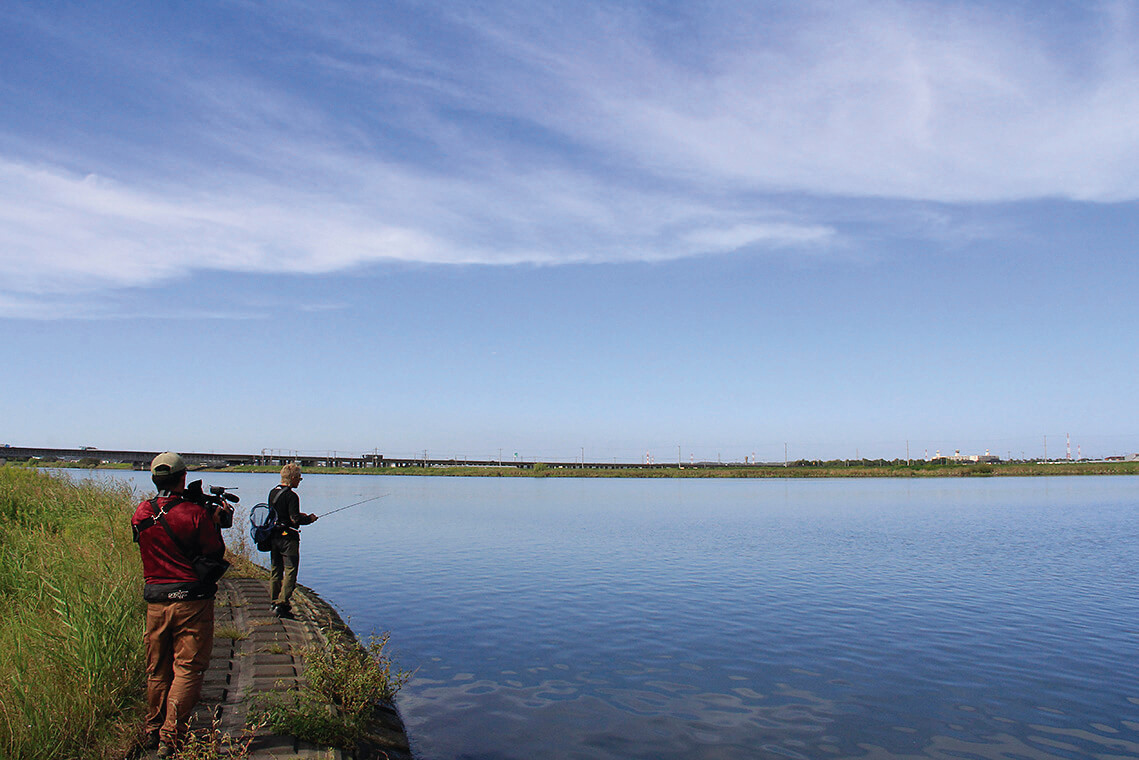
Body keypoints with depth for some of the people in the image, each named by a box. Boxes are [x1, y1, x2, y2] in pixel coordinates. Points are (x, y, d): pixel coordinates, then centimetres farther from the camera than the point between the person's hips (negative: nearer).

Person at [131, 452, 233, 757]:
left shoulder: (140, 514, 1)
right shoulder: (195, 514, -16)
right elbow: (216, 554, -8)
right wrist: (215, 522, 8)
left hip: (155, 601, 6)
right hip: (191, 602, -6)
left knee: (157, 669, 20)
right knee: (188, 670, 3)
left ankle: (153, 731, 34)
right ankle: (171, 738, 2)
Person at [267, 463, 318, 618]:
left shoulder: (273, 492, 9)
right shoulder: (291, 496, -17)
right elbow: (295, 519, -20)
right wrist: (309, 518, -3)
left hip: (273, 537, 8)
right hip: (287, 538, -8)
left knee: (275, 570, 14)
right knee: (290, 571, -3)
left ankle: (274, 603, 21)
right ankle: (281, 604, -8)